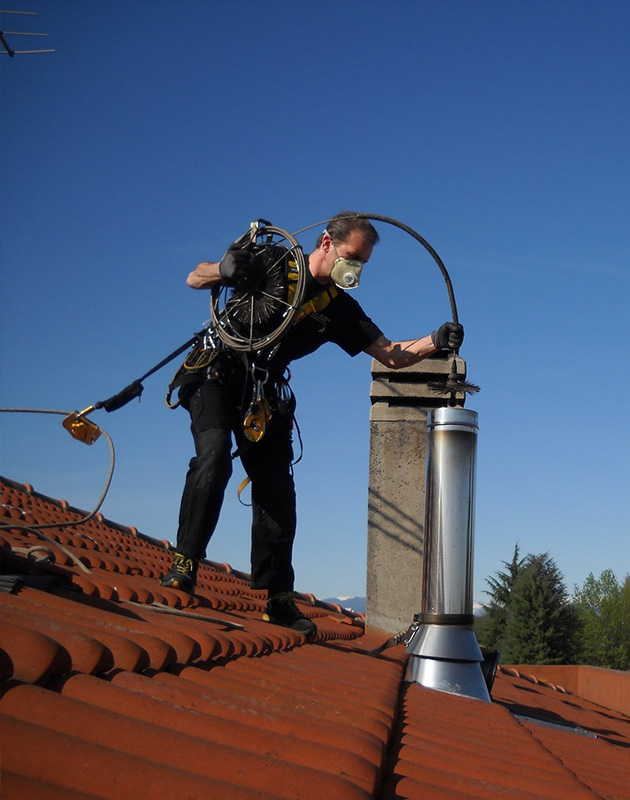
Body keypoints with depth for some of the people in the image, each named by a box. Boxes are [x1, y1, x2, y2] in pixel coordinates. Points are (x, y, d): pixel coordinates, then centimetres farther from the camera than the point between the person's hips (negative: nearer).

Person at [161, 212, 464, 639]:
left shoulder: (341, 309, 3)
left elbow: (391, 354, 0)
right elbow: (194, 279, -7)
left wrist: (436, 342, -19)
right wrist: (222, 270, -31)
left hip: (263, 394, 4)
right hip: (216, 375, -4)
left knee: (277, 488, -3)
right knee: (214, 457, -28)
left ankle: (278, 597, 5)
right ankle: (184, 565, -23)